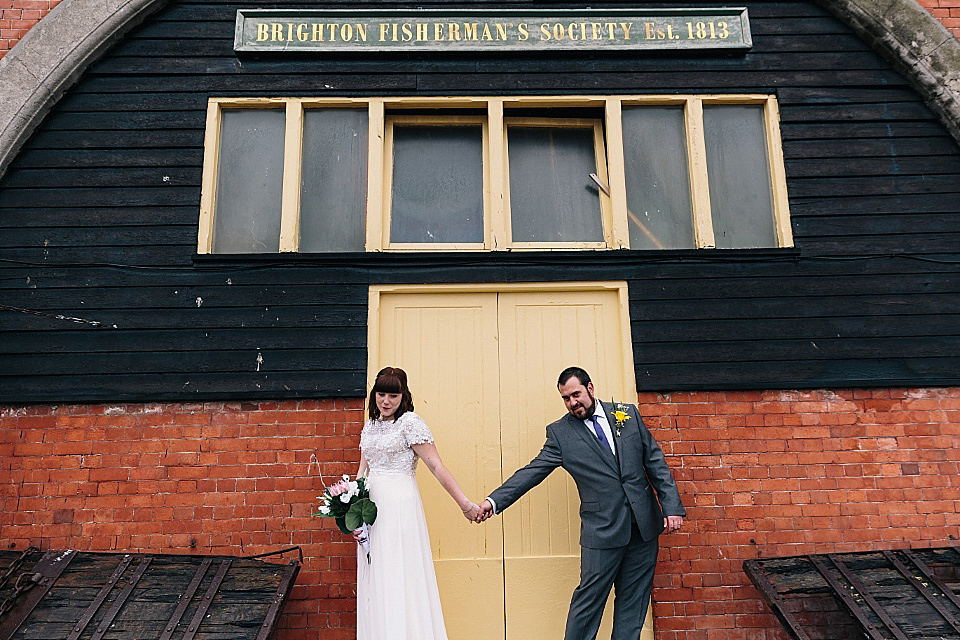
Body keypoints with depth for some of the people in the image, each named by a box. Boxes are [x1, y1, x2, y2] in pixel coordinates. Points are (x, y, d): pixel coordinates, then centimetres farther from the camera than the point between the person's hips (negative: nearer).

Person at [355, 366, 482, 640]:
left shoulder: (410, 422, -9)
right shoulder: (370, 426, 12)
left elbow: (436, 466, -13)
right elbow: (364, 468, 15)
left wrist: (465, 504, -18)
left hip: (399, 506, -7)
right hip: (372, 507, 7)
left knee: (399, 578, -2)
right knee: (374, 582, 12)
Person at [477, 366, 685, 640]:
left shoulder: (628, 414, 6)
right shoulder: (560, 432, -2)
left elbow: (655, 461, 7)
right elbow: (532, 471, -6)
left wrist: (672, 506, 0)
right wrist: (494, 501, -17)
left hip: (644, 525, 3)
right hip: (603, 530, -3)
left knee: (634, 601, 10)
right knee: (588, 599, 0)